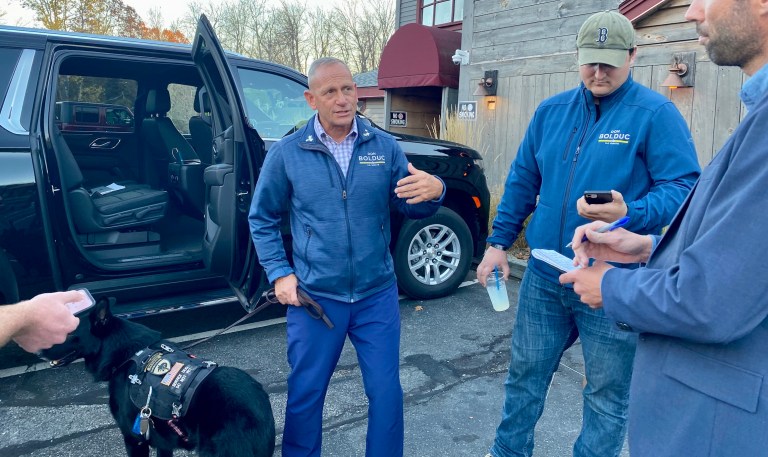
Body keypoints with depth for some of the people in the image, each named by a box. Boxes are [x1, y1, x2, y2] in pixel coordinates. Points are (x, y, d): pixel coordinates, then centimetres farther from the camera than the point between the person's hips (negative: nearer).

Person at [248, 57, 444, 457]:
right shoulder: (286, 153, -3)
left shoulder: (384, 146, 0)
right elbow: (261, 218, 6)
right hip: (315, 297, -1)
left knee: (386, 392, 11)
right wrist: (279, 273, -5)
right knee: (305, 394, 14)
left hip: (377, 294, 1)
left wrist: (433, 191, -20)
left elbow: (410, 208, 3)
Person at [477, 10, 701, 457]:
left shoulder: (656, 114, -8)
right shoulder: (551, 110, 7)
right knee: (525, 374, 18)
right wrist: (499, 243, 9)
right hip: (543, 276, 5)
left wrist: (630, 214, -29)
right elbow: (522, 181, 12)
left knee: (607, 393, 12)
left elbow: (682, 187, -10)